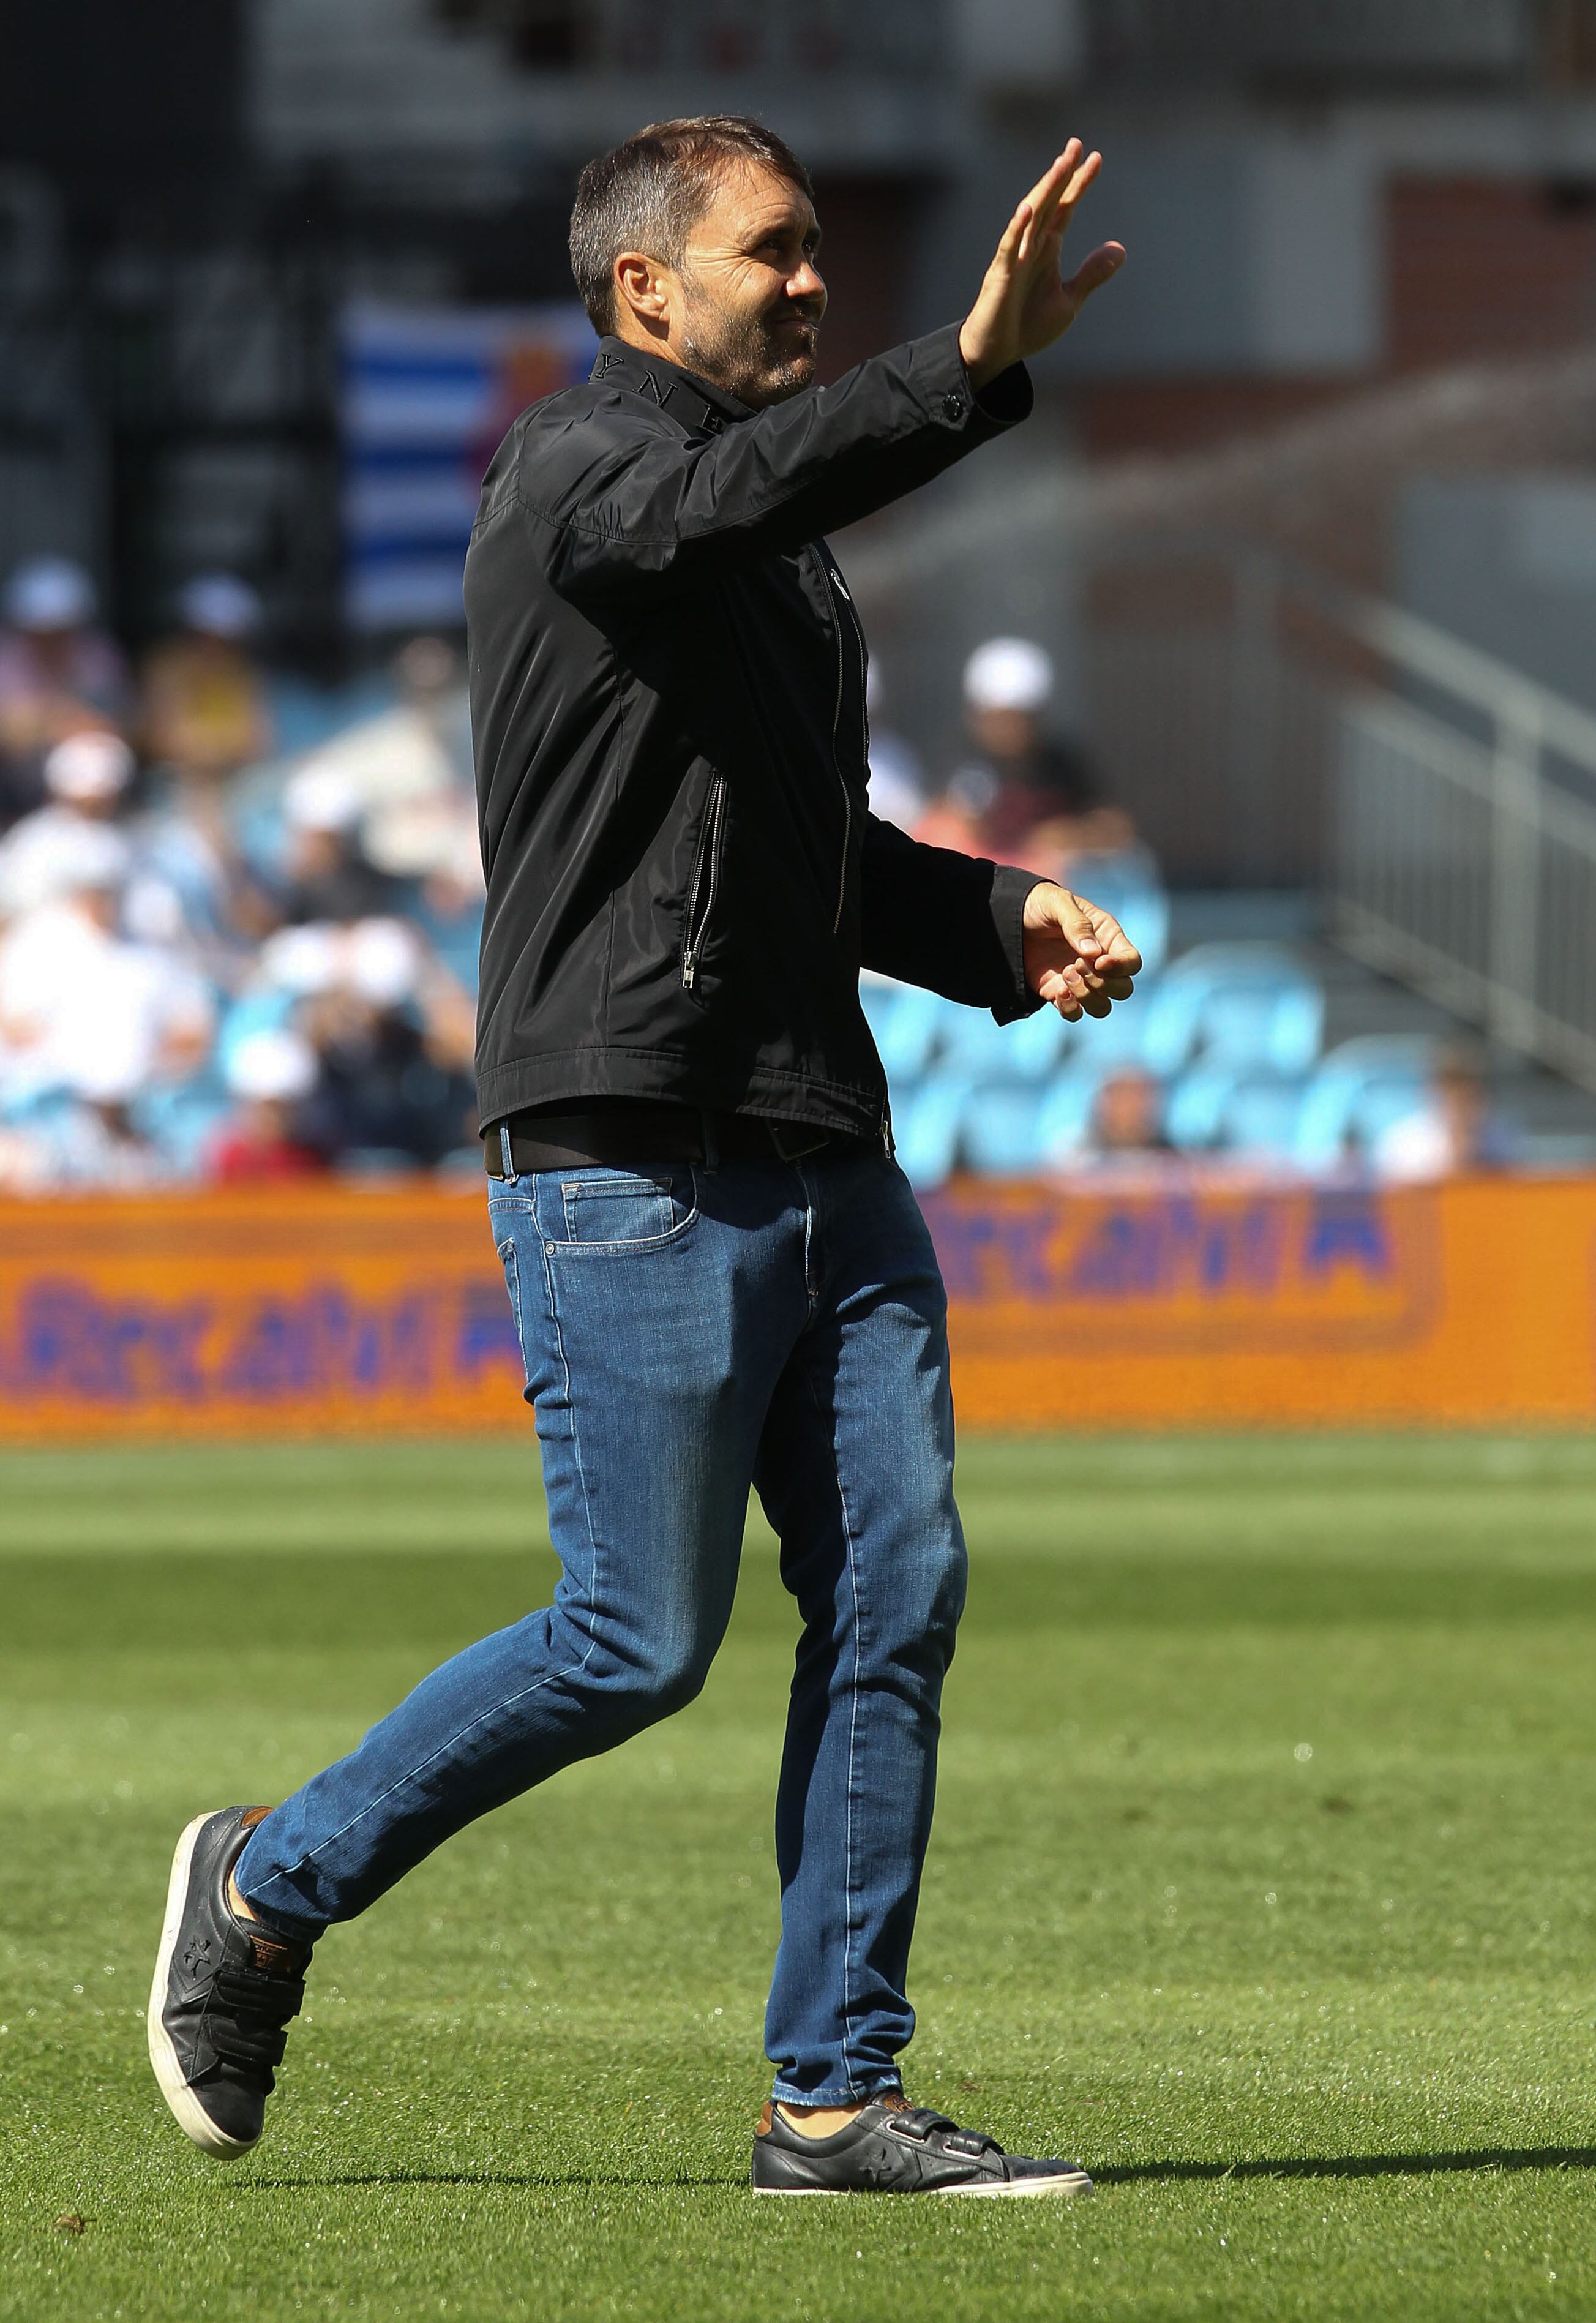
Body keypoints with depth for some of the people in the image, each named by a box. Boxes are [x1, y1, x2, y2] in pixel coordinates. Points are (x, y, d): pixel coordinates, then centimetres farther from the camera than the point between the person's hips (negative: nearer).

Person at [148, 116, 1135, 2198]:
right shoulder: (578, 479, -8)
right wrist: (977, 366, -45)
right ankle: (268, 1892, 12)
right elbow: (741, 491, -32)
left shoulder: (776, 542, 20)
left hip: (820, 1148, 9)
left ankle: (836, 2096, 5)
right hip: (630, 1156, -9)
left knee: (897, 1593, 0)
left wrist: (998, 925, 13)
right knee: (640, 1639, -7)